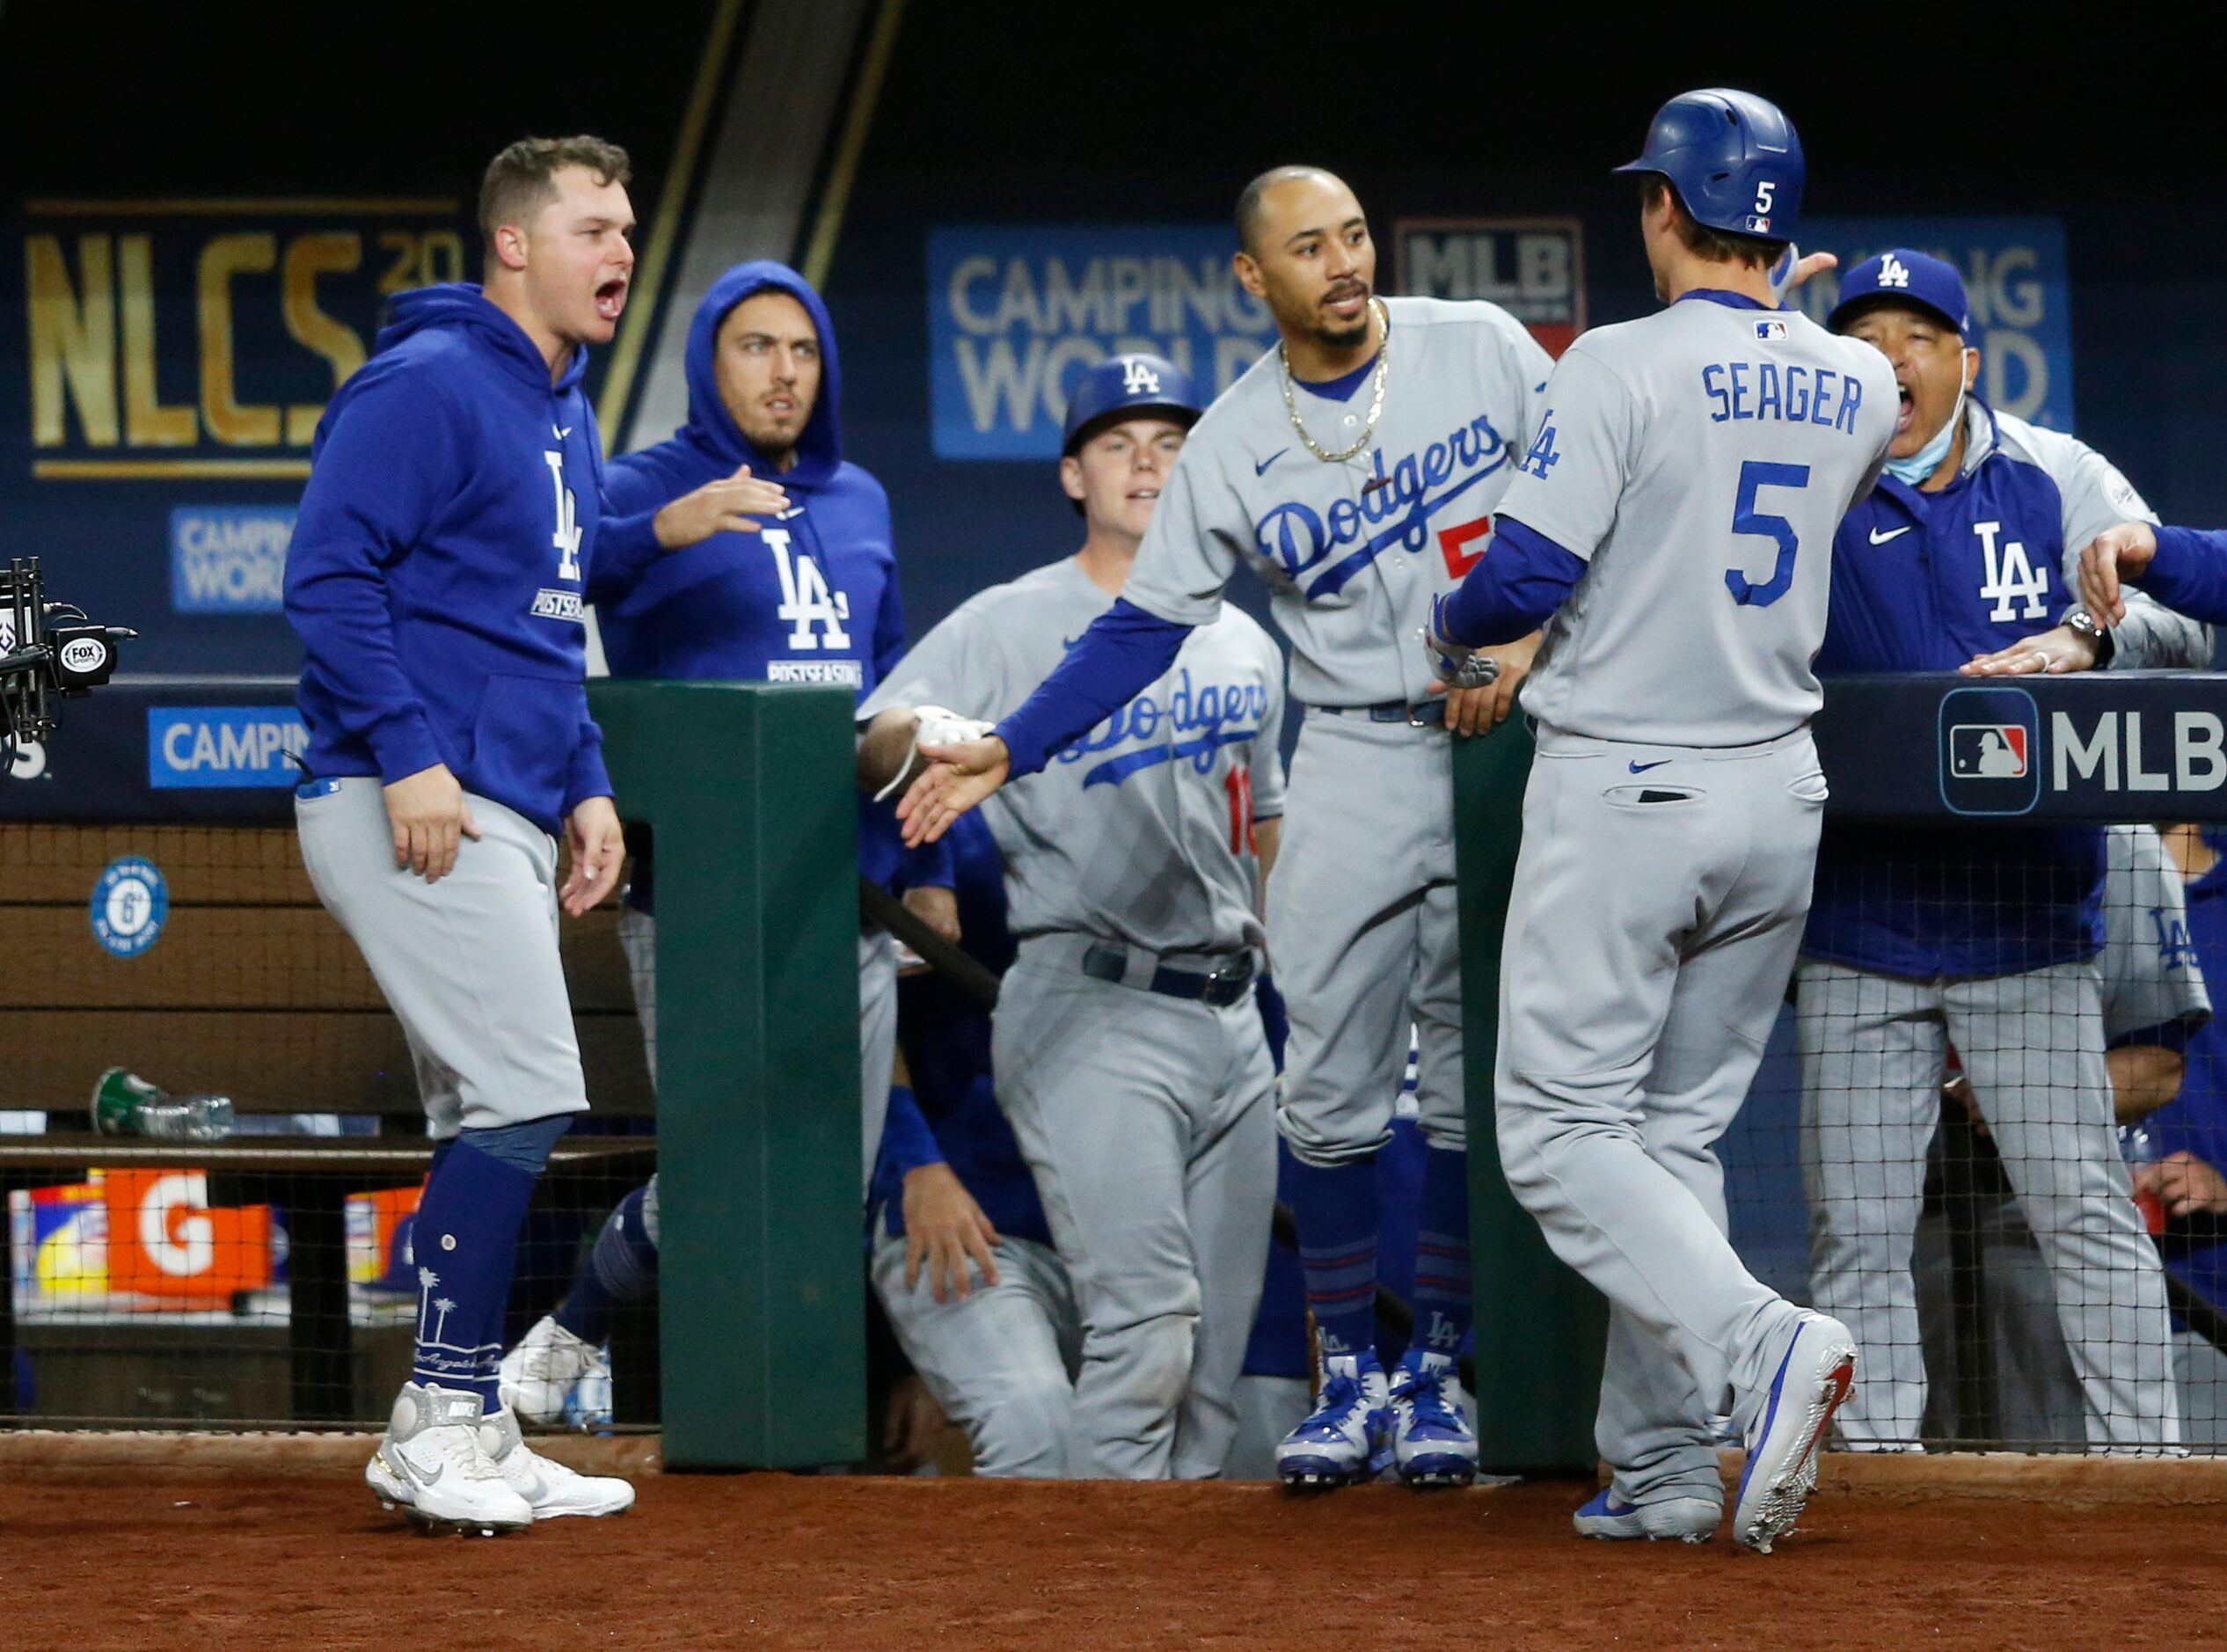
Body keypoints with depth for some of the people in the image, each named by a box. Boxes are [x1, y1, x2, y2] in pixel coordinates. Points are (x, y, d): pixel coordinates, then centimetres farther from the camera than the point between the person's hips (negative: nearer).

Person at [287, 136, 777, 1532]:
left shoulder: (568, 414, 20)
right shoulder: (428, 383, -10)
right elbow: (329, 573, -17)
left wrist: (585, 785, 17)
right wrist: (407, 758, -22)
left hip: (510, 818, 10)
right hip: (416, 806, -10)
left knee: (492, 1130, 10)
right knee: (526, 1099, -15)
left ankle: (467, 1440, 14)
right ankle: (445, 1428, -11)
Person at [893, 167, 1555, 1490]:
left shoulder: (1483, 350, -1)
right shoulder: (1234, 445, 1)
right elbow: (1144, 631, 2)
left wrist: (1530, 636, -13)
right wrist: (1007, 752, -7)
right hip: (1356, 760, 1)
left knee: (1477, 1072, 1)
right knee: (1331, 1084, -2)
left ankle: (1439, 1375, 10)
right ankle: (1353, 1378, 8)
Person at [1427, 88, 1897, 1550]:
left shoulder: (1625, 367, -14)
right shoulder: (1860, 389, 4)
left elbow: (1531, 574, -17)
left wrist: (1453, 629, 4)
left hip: (1623, 792, -6)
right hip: (1778, 797, 6)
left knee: (1562, 1131, -2)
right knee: (1680, 1128, 15)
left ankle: (1762, 1343, -24)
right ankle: (1666, 1467, 10)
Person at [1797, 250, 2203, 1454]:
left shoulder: (2057, 481, 4)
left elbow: (2174, 612, -4)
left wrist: (2082, 640, -25)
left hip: (2027, 916, -1)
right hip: (1858, 930, 1)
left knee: (2084, 1206, -2)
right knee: (1856, 1227, 0)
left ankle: (2145, 1454, 4)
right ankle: (1877, 1458, 7)